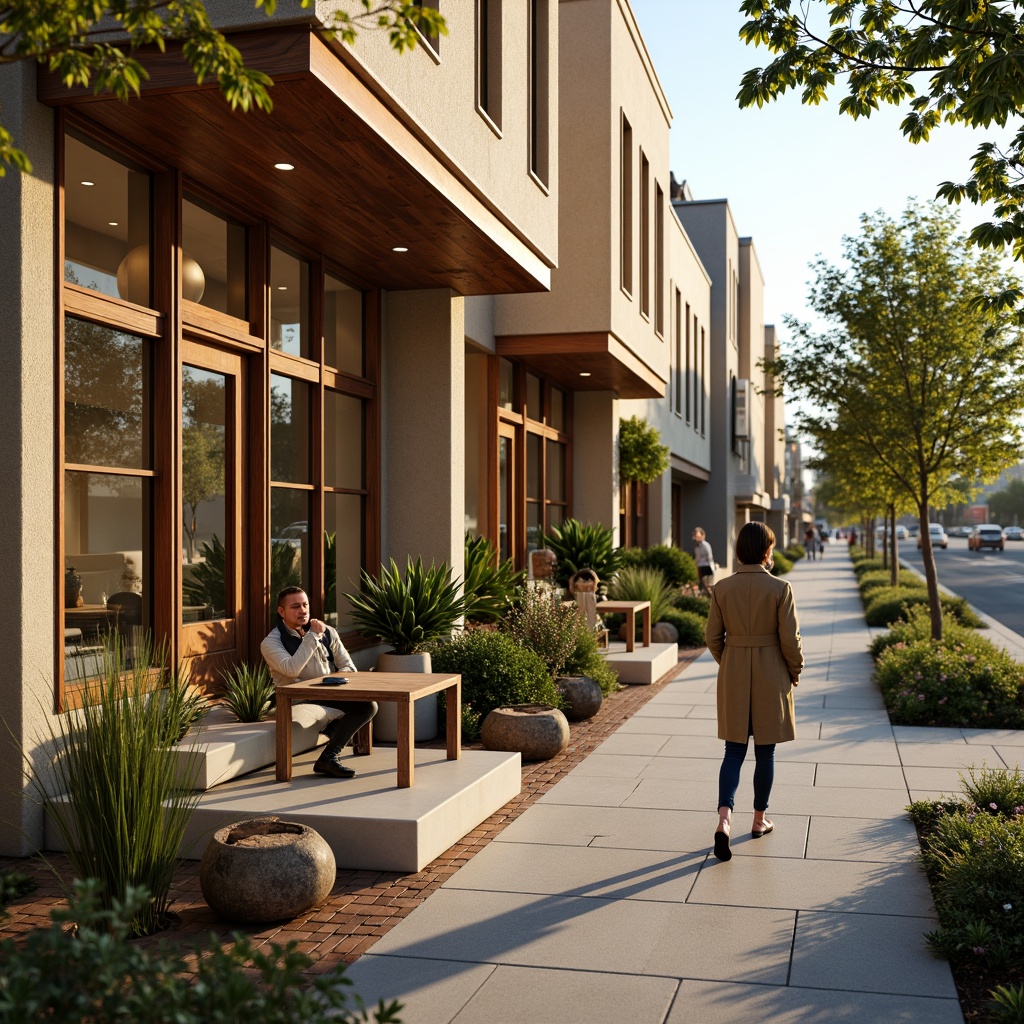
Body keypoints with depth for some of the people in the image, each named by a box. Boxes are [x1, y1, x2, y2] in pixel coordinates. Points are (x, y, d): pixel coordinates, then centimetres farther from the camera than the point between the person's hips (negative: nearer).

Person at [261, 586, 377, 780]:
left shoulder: (327, 632, 10)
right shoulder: (271, 642, -4)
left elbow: (349, 668, 9)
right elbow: (292, 669, -22)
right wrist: (312, 637, -18)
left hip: (329, 694, 6)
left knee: (369, 705, -21)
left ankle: (328, 758, -11)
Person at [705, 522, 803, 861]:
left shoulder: (722, 588, -5)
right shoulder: (780, 589, -13)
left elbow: (712, 638, 0)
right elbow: (790, 639, -10)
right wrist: (795, 672, 8)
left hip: (733, 678, 2)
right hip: (770, 677, -2)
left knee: (734, 750, 9)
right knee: (765, 751, 13)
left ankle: (724, 817, -10)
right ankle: (759, 819, 25)